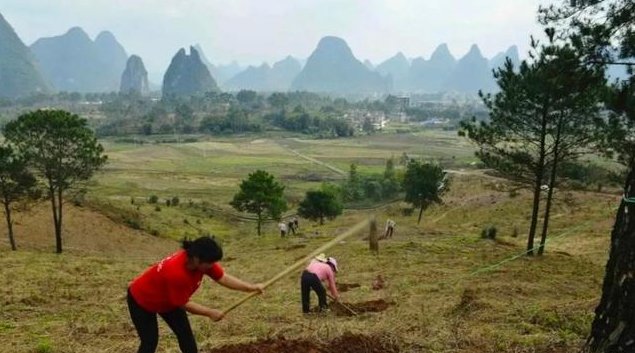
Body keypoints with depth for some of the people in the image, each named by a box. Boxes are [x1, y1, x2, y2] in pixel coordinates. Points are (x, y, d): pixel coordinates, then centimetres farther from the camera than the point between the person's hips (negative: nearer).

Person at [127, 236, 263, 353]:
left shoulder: (201, 261, -23)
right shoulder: (176, 272, -43)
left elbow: (223, 278, -16)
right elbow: (184, 304, -29)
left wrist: (252, 287, -23)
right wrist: (210, 312, -18)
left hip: (169, 300, 8)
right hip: (141, 299, -7)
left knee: (185, 334, 5)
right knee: (150, 341, -6)